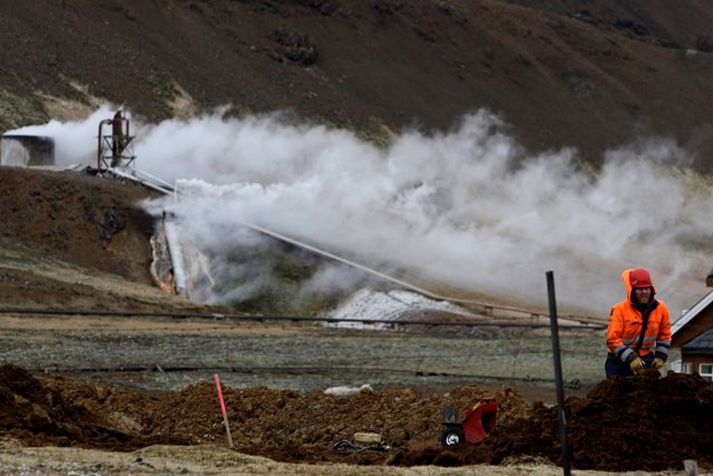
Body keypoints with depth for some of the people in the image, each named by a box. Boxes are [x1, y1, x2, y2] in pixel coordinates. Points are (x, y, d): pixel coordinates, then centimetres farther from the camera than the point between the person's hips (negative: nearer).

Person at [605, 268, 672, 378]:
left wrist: (661, 356, 5)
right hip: (620, 361, -3)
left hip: (646, 360, 3)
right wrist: (630, 358, -21)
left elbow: (665, 335, 15)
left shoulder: (660, 308, 1)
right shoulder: (620, 310, -13)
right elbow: (612, 339, -15)